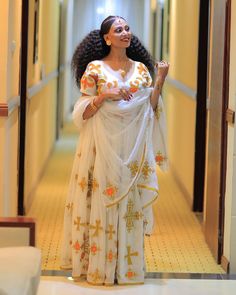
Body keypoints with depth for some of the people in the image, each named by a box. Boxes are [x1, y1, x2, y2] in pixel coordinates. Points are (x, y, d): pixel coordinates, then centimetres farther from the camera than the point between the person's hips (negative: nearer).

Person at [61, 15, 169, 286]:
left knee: (129, 203, 4)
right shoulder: (95, 68, -1)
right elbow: (83, 113, -4)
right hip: (102, 147, -3)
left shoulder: (141, 68, 8)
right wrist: (105, 95, -18)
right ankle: (98, 265, 7)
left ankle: (127, 265, 12)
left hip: (132, 149, 3)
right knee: (101, 203, -2)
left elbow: (150, 109, 6)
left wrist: (159, 82, -5)